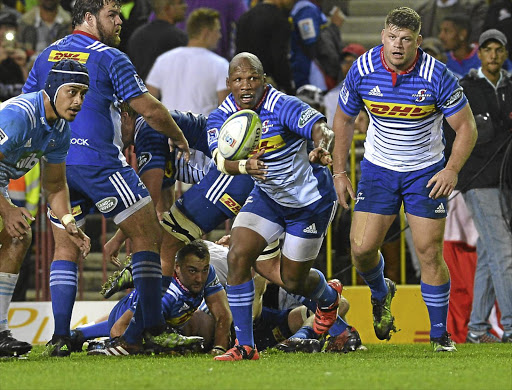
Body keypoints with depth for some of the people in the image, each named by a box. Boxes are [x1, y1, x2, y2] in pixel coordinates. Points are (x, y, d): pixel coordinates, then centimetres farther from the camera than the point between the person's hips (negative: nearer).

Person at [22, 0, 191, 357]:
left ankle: (60, 336, 2)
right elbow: (150, 110, -5)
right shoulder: (109, 58, -5)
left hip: (56, 165, 6)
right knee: (147, 234, 2)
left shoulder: (47, 56, 13)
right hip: (99, 162, -6)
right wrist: (179, 138, 11)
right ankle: (153, 328, -4)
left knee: (65, 248, 12)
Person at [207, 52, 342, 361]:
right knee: (238, 257, -16)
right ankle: (245, 346, -9)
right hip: (267, 196, 4)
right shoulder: (222, 117, -12)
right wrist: (244, 166, -50)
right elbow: (222, 160, -27)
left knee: (293, 281, 6)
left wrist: (321, 149, -63)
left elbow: (322, 129, -39)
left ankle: (329, 295, 44)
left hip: (311, 200, -4)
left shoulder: (283, 107, -25)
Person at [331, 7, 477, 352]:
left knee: (430, 253, -6)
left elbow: (466, 126, -10)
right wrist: (339, 171, 3)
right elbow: (344, 119, 5)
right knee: (362, 248, -7)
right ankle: (381, 294, 27)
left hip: (426, 171, -2)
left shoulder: (437, 75, -19)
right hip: (378, 168, 2)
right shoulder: (362, 70, -12)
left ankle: (440, 334, 9)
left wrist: (452, 170, -22)